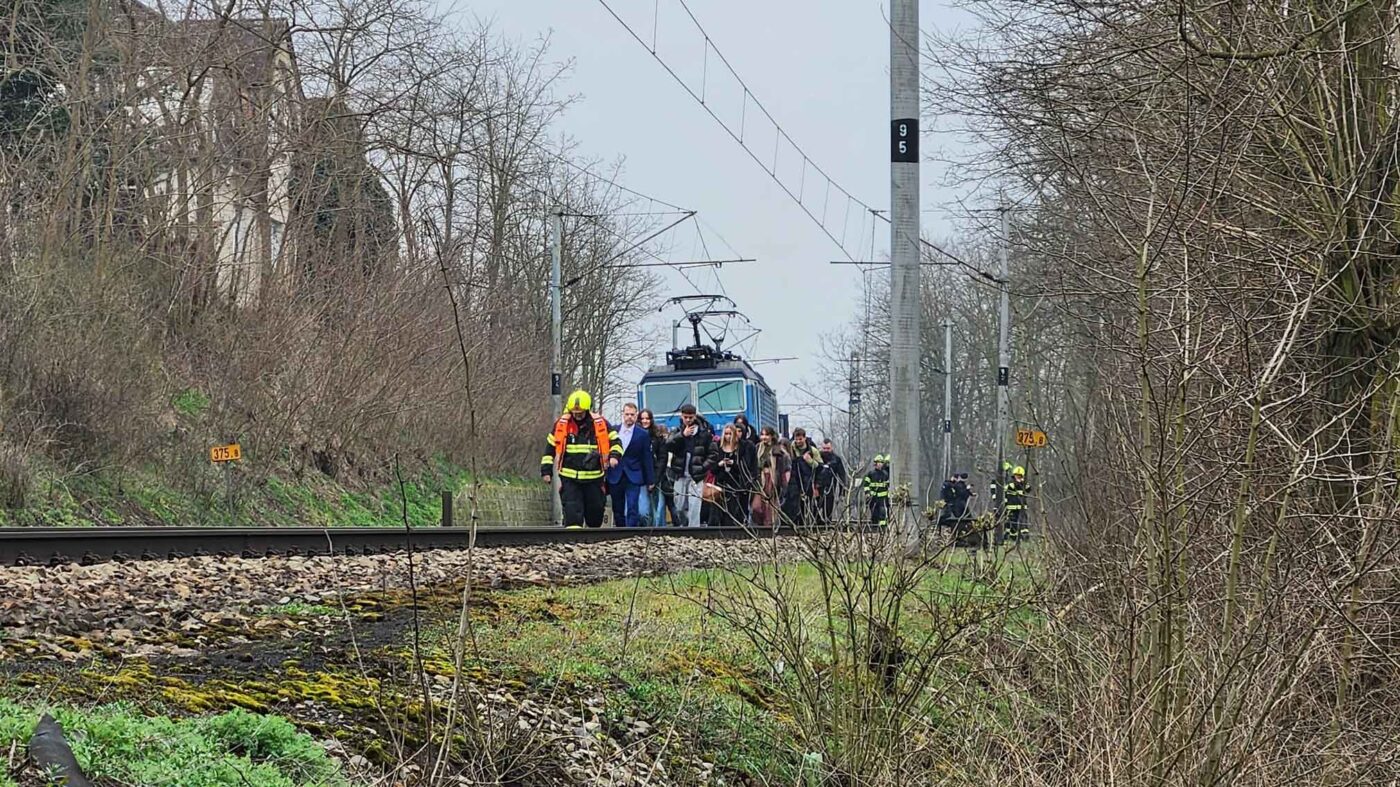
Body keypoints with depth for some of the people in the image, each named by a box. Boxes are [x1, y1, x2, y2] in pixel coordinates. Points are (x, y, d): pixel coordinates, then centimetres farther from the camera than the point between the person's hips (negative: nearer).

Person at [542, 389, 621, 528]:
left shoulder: (601, 423, -1)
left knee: (595, 512, 12)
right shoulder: (561, 424, 0)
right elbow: (550, 447, 10)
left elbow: (615, 442, 9)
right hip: (569, 479, -1)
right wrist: (546, 470, 6)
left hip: (594, 478, 1)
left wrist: (614, 455, -11)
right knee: (572, 513, -12)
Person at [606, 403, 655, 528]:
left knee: (632, 510, -12)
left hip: (633, 478, -3)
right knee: (617, 511, 8)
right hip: (615, 478, 3)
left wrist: (650, 480, 1)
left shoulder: (643, 435, 1)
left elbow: (647, 459, 2)